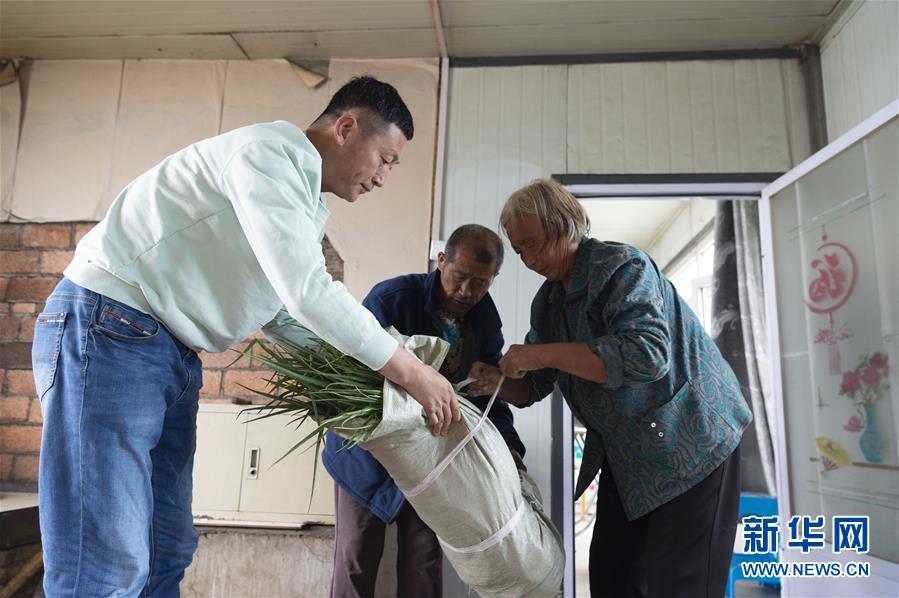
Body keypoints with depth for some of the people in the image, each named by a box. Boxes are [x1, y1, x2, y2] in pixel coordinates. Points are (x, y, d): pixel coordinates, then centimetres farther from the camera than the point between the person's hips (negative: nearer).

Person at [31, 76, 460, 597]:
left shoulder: (308, 206, 16)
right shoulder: (274, 151, -15)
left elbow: (284, 314, 17)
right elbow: (309, 292, -25)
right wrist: (411, 373, -17)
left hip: (174, 354, 10)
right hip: (107, 333, -10)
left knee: (166, 551, 12)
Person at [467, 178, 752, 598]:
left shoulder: (621, 265, -18)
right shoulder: (546, 302, 6)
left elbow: (648, 352, -33)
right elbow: (533, 387, 10)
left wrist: (544, 355, -29)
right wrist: (498, 382, -13)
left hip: (689, 443, -7)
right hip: (624, 453, 8)